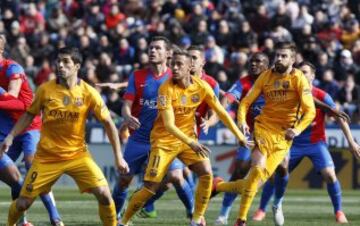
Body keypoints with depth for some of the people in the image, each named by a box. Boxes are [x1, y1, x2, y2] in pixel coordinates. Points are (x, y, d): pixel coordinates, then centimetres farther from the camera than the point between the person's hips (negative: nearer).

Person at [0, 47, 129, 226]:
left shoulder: (89, 93, -9)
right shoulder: (45, 90, -6)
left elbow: (108, 123, -3)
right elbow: (29, 115, 9)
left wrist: (118, 157, -5)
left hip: (77, 155, 0)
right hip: (46, 157, 1)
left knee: (104, 194, -16)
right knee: (23, 202, -1)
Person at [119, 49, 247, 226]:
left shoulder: (202, 86, -9)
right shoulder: (166, 89, -22)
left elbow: (221, 113, 2)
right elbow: (169, 125, -27)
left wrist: (240, 137, 3)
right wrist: (191, 143, -37)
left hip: (188, 138, 4)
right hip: (164, 140, -4)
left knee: (206, 174, -15)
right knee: (150, 188, -10)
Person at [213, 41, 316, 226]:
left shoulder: (299, 78, -5)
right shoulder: (266, 76, 2)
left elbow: (310, 110, -10)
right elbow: (246, 101, 7)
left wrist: (298, 129, -26)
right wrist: (242, 121, -13)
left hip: (283, 136, 0)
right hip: (264, 127, 0)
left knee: (258, 179, -3)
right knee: (258, 168, -24)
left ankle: (218, 186, 22)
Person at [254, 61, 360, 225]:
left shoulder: (321, 96, -8)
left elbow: (340, 118, -7)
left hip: (316, 143, -2)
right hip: (295, 143, 2)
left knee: (329, 174, -21)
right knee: (277, 173, -10)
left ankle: (338, 212, -5)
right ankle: (262, 210, 10)